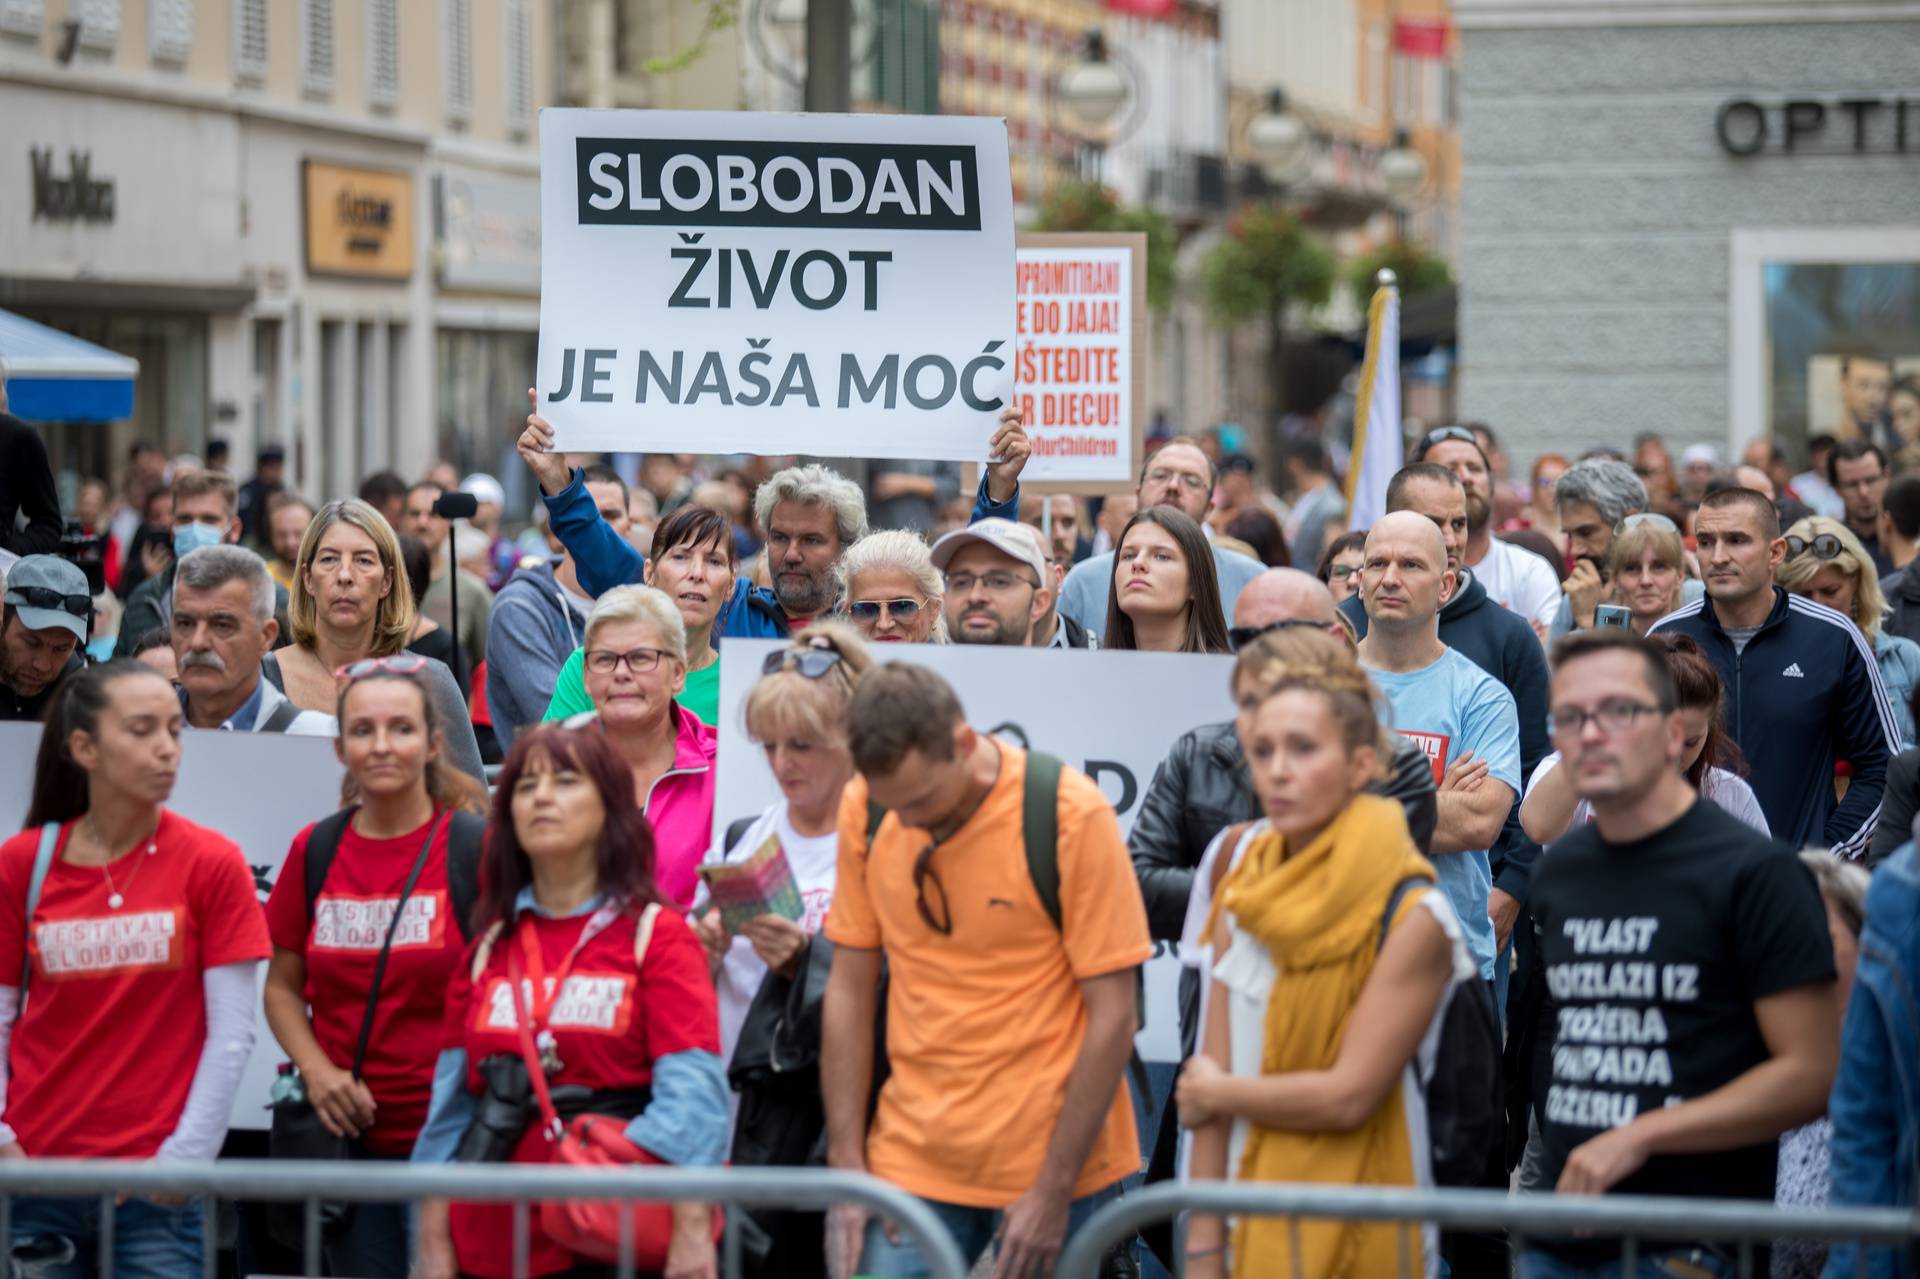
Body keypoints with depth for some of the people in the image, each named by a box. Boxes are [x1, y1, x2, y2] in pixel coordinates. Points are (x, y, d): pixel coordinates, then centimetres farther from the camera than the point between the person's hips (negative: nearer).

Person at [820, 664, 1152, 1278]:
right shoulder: (864, 808, -1)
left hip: (1054, 1160, -3)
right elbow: (849, 988, 6)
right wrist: (847, 1164, 1)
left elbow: (1113, 1014, -11)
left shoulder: (1070, 814, -13)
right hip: (910, 1164, 3)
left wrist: (1054, 1191, -11)